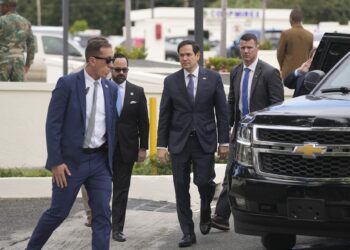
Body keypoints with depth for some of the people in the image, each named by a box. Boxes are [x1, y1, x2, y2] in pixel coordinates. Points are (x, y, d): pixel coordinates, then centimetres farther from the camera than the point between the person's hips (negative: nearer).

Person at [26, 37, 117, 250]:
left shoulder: (111, 89, 6)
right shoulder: (67, 84, -9)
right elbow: (53, 125, -10)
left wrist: (111, 158, 9)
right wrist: (56, 162, -15)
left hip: (100, 160, 4)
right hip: (71, 160, -4)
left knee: (103, 215, -2)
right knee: (57, 213, 6)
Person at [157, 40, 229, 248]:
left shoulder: (213, 78, 2)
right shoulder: (171, 81, 4)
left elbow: (222, 112, 4)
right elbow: (164, 115, 5)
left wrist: (224, 142, 0)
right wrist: (161, 145, 0)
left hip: (204, 141, -1)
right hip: (179, 141, 1)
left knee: (204, 182, -9)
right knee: (181, 189, 1)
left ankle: (205, 214, 23)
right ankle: (188, 233, 8)